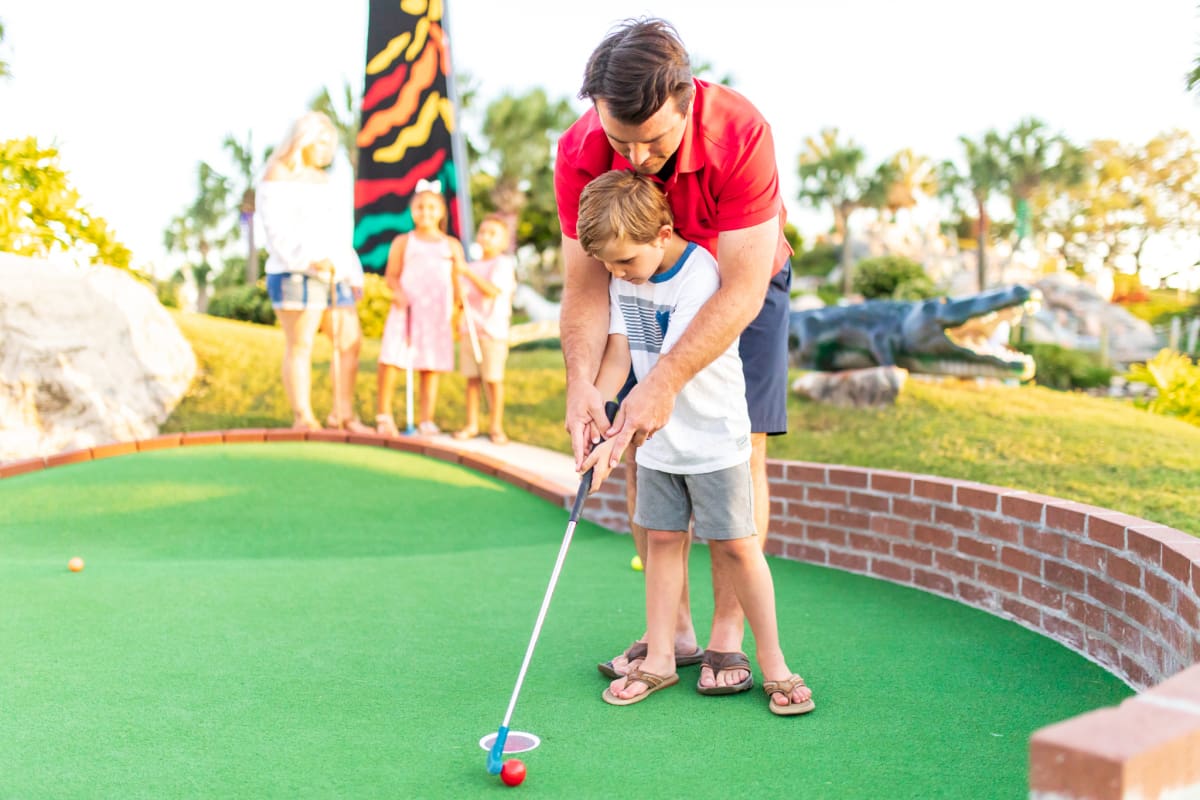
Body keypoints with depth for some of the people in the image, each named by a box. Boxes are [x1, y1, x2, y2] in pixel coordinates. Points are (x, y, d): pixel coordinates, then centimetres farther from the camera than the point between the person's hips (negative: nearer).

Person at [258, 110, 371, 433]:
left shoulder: (322, 179, 23)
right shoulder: (277, 177, 0)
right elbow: (278, 230, -12)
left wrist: (353, 271, 16)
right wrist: (308, 259, -25)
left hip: (334, 276, 8)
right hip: (295, 275, -8)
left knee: (351, 342, 3)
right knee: (300, 345, -6)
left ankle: (342, 413, 9)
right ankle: (303, 419, -3)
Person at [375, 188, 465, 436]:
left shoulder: (452, 245, 13)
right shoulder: (403, 242, 10)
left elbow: (458, 281, 12)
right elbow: (391, 275, 6)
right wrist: (397, 291, -15)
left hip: (438, 314, 1)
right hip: (406, 310, -1)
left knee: (430, 366, 2)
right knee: (391, 359, -11)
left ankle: (426, 420, 9)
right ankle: (384, 414, 3)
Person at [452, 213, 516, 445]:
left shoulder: (503, 264, -5)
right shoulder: (473, 266, 14)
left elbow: (492, 290, -19)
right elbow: (462, 299, 14)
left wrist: (468, 272, -21)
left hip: (493, 330, -5)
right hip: (469, 328, 6)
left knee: (493, 378, -1)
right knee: (472, 378, 6)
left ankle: (496, 426, 8)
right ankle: (472, 424, 13)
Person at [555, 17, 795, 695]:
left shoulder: (741, 134, -35)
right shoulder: (581, 153, -26)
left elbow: (741, 291, -36)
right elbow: (586, 284, -21)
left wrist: (665, 382, -44)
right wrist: (581, 380, -37)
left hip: (741, 289, -3)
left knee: (740, 450, -10)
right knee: (641, 458, -3)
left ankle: (727, 637, -1)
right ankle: (672, 631, 8)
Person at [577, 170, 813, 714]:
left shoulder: (701, 276, -23)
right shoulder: (623, 277, 0)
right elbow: (619, 352, -3)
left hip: (714, 433, -6)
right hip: (655, 437, 6)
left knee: (735, 544, 0)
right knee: (662, 539, 8)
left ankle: (772, 663, 13)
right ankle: (660, 658, 18)